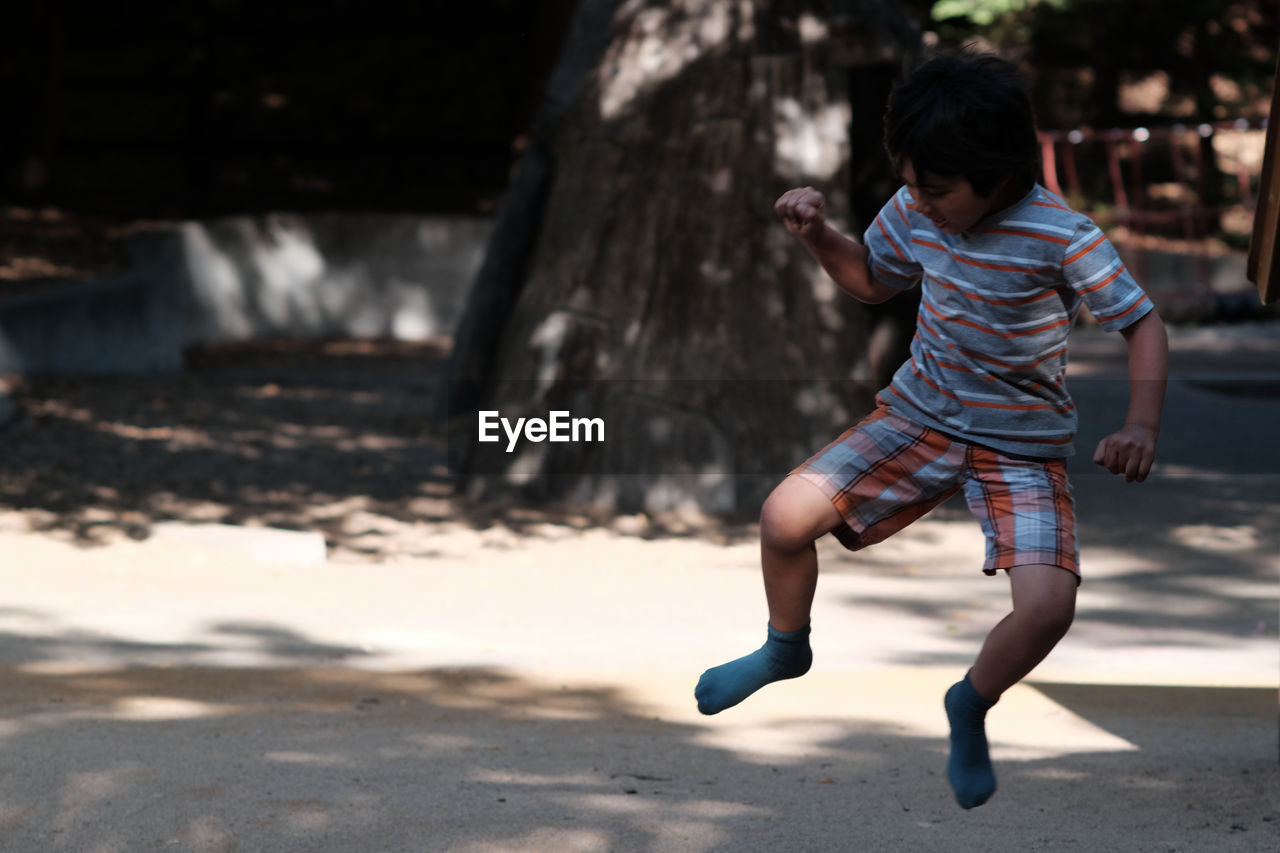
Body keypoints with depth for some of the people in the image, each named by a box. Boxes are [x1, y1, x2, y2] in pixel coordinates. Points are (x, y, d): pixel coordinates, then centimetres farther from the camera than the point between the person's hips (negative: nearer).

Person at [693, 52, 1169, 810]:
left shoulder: (1062, 237, -22)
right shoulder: (917, 209, -7)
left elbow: (1143, 323, -15)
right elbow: (872, 281, 13)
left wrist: (1142, 425, -30)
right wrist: (818, 235, -7)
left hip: (1024, 447, -4)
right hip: (921, 414, 4)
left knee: (1049, 604, -25)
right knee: (785, 518, -14)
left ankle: (971, 706, 10)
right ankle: (787, 648, 20)